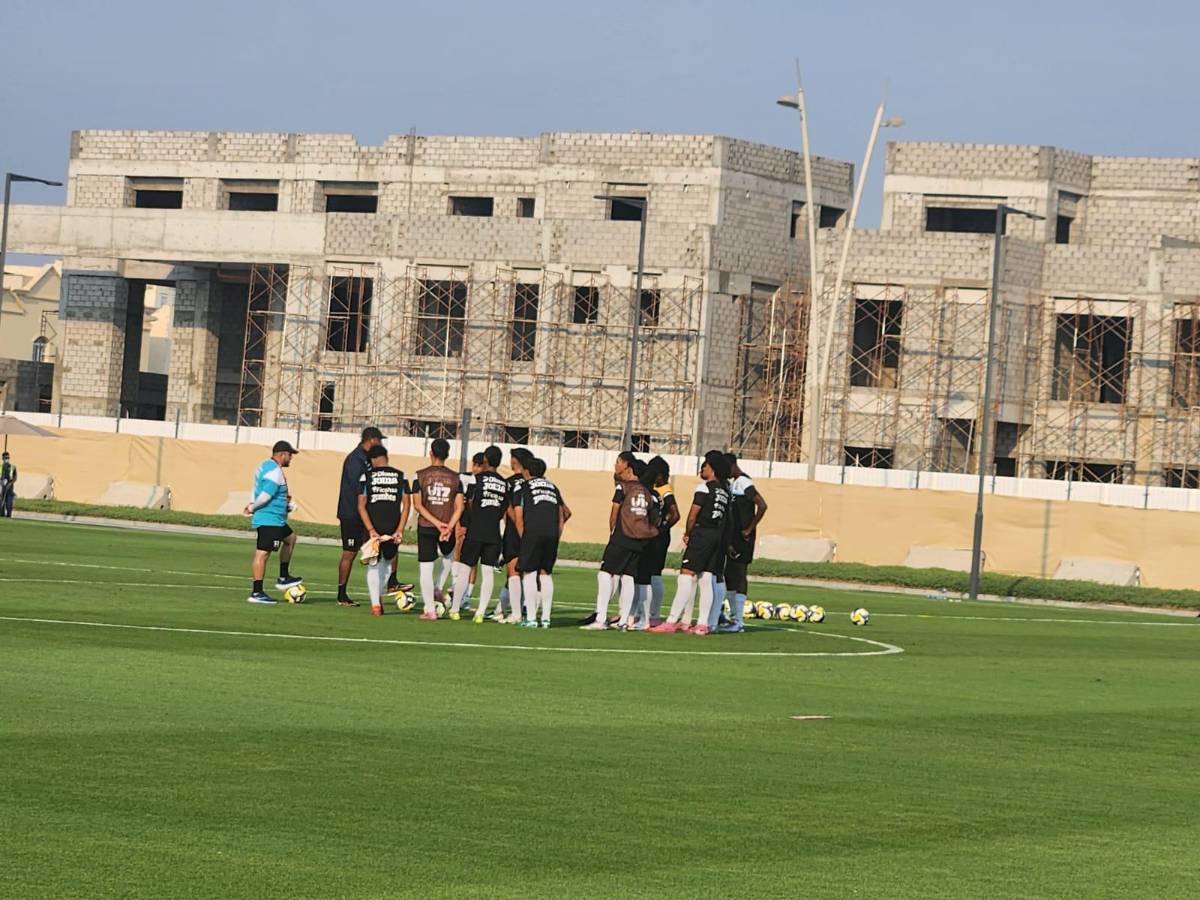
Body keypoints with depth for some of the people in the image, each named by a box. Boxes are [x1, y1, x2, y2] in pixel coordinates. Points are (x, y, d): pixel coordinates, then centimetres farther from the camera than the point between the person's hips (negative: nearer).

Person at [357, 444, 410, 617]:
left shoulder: (367, 476, -2)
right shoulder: (400, 476, 4)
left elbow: (361, 506, -8)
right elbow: (406, 505, -1)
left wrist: (371, 530, -9)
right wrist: (400, 530, -2)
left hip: (373, 527, -2)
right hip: (393, 528, 2)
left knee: (374, 565, 7)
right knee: (387, 561, 23)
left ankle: (376, 604, -1)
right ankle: (380, 596, 22)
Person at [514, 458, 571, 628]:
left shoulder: (523, 488, 9)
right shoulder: (553, 487, 21)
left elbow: (519, 518, 3)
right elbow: (563, 513, 19)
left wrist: (523, 538, 10)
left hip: (533, 533, -4)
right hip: (552, 534, 4)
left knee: (529, 573, 0)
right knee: (546, 573, 12)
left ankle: (531, 618, -7)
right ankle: (546, 618, 9)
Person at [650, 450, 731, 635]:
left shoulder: (704, 487, -8)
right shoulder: (725, 489, 13)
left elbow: (693, 514, -9)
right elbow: (727, 515, 11)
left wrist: (688, 533, 5)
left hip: (702, 534, -7)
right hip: (719, 536, 7)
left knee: (686, 576, -9)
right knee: (706, 579, 8)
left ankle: (671, 622, -12)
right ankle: (702, 624, 6)